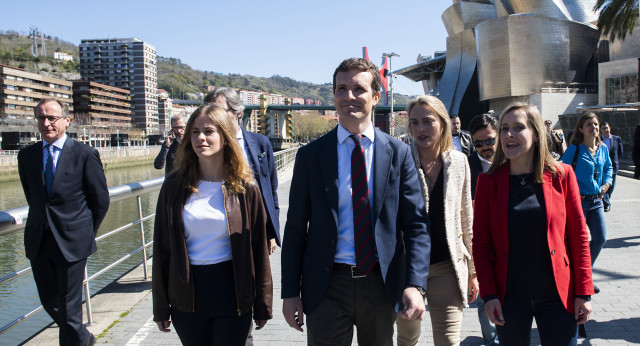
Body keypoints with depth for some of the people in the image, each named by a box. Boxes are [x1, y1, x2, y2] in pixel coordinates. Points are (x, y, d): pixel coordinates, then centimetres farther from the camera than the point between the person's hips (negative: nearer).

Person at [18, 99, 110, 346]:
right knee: (49, 301, 16)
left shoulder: (85, 154, -8)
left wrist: (87, 231, 4)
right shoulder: (26, 156, 5)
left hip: (72, 241, -5)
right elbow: (32, 197, 17)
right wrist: (42, 222, 14)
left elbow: (101, 200, -2)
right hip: (39, 241, 5)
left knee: (69, 306, 0)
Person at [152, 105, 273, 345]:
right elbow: (162, 248, 3)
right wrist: (161, 306, 4)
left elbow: (258, 248, 0)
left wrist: (263, 305, 1)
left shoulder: (245, 188, -3)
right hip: (187, 295, 2)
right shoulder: (174, 186, 0)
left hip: (231, 291, -1)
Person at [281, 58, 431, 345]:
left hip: (381, 285, 1)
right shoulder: (310, 155, -1)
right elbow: (295, 228, 1)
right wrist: (290, 292, -1)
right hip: (327, 288, -1)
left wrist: (415, 284, -13)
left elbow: (415, 224, -2)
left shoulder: (398, 153, 0)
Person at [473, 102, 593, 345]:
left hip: (557, 295, 0)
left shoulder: (561, 175, -2)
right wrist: (489, 294, -6)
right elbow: (481, 242, 0)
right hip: (509, 298, 1)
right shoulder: (488, 181, -2)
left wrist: (584, 292, -1)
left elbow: (578, 235, 1)